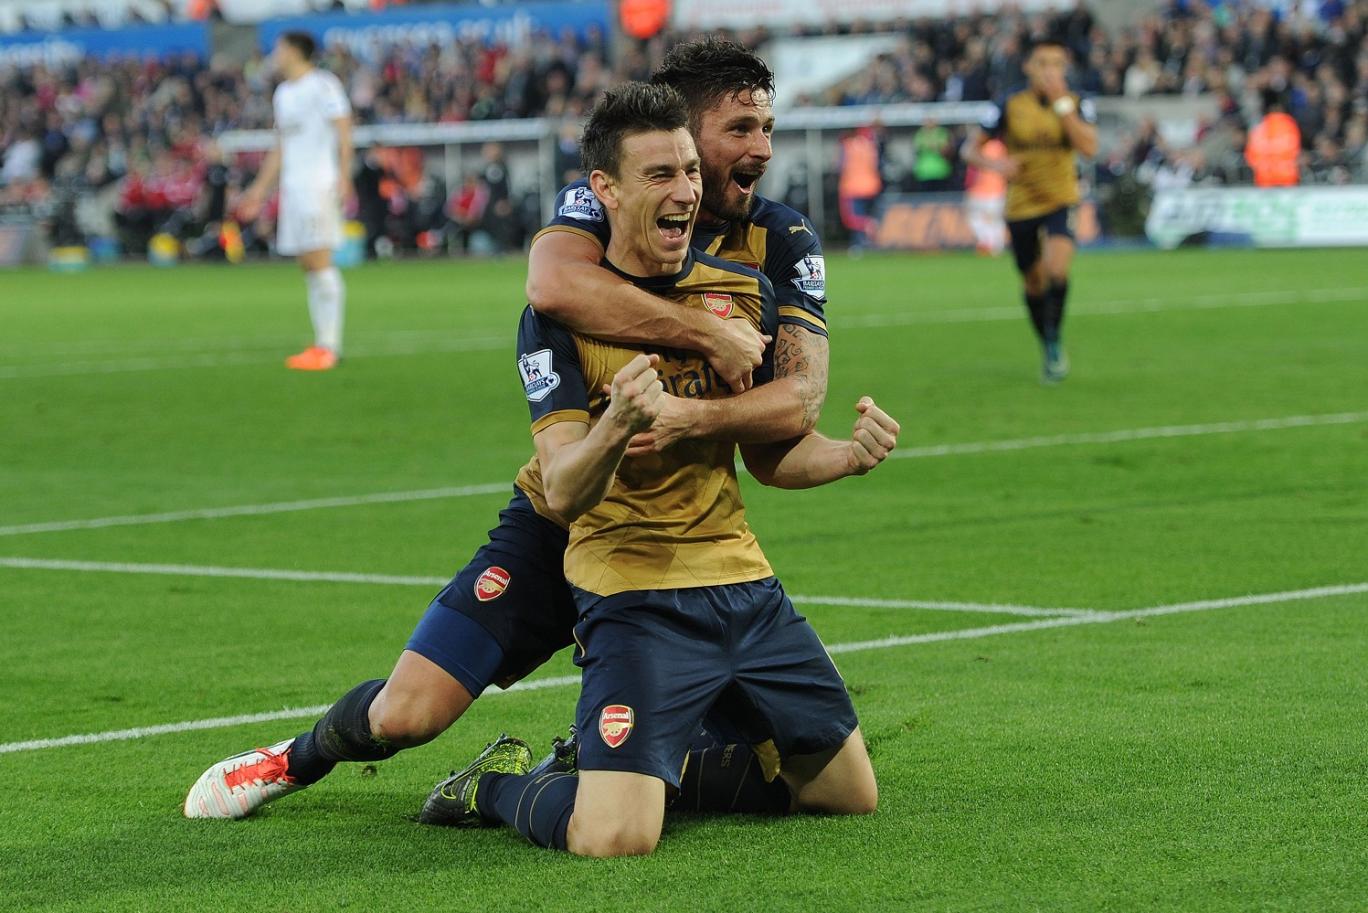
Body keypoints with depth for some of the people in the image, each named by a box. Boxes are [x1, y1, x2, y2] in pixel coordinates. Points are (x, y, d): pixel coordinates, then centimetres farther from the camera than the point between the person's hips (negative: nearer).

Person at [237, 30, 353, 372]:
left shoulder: (323, 85, -5)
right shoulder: (283, 93, 19)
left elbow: (344, 132, -11)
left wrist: (343, 177, -22)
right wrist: (259, 189, 25)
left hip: (320, 185, -8)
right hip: (292, 186, 8)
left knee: (320, 261, -12)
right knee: (307, 266, 5)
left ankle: (329, 346, -12)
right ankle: (322, 343, 5)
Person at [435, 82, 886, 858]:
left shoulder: (746, 291, 6)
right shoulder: (560, 318, -10)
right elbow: (564, 492, -18)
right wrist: (617, 424, -38)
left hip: (743, 582, 6)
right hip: (634, 595, -6)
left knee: (853, 795, 12)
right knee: (613, 838, -23)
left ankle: (687, 757, 33)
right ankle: (500, 786, 11)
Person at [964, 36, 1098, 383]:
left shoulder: (1077, 105, -4)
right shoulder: (1010, 107, -5)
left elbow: (1089, 147, -20)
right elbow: (971, 149, 1)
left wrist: (1061, 103, -23)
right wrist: (995, 163, -21)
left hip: (1061, 201, -1)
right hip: (1021, 206, 1)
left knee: (1057, 267, -26)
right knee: (1034, 282, 11)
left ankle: (1054, 339, -9)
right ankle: (1048, 349, 33)